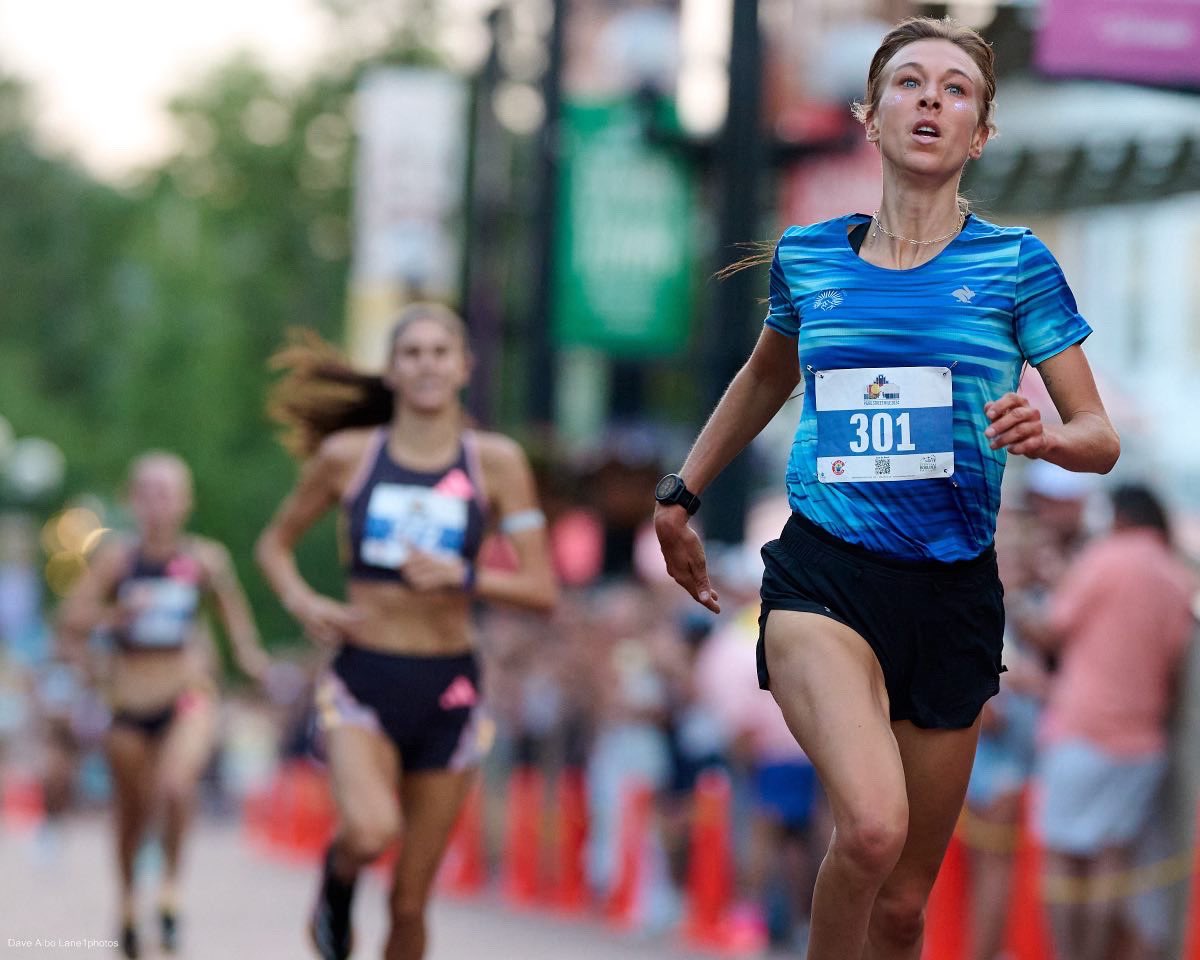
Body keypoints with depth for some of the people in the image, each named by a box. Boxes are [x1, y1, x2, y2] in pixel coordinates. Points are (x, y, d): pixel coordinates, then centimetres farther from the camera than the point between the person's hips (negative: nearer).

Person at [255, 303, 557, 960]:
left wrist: (459, 577, -18)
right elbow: (274, 544, 15)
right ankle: (338, 878, 5)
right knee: (371, 831, -31)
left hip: (448, 689, 1)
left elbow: (541, 590, -2)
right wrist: (301, 602, -5)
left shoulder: (495, 462, 1)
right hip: (363, 681, -1)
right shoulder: (347, 455, 1)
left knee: (410, 901, 5)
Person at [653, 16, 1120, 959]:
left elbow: (1101, 437, 1)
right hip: (821, 573, -1)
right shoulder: (808, 258, 6)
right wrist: (680, 496, 27)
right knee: (873, 825, -29)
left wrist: (1047, 437, -21)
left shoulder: (1015, 265, 1)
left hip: (953, 593, 1)